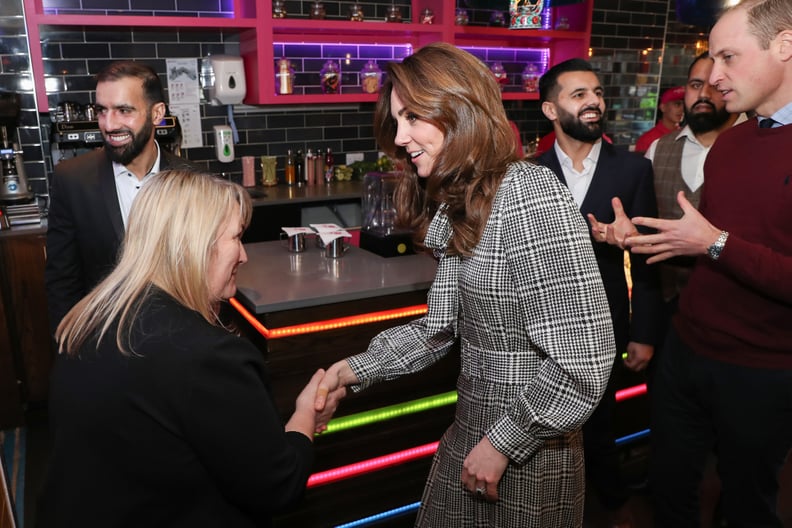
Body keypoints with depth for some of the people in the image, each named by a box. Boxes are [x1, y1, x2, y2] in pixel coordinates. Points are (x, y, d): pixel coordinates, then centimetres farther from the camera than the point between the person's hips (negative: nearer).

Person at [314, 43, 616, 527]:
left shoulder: (532, 199, -23)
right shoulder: (459, 206, 4)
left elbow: (583, 365, -25)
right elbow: (441, 328, 4)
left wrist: (502, 444, -16)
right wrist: (353, 370, -1)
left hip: (530, 452, -7)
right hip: (469, 431, 7)